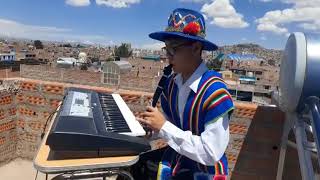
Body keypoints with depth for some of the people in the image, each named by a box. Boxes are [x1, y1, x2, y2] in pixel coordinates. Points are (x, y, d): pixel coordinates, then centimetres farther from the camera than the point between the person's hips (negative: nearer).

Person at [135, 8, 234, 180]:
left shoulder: (214, 91, -25)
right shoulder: (172, 83, -5)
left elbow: (211, 153, -26)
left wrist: (163, 127, -25)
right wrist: (152, 126, -12)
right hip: (176, 157, 6)